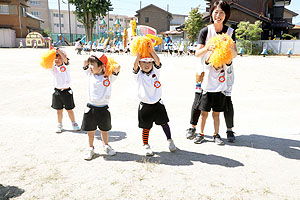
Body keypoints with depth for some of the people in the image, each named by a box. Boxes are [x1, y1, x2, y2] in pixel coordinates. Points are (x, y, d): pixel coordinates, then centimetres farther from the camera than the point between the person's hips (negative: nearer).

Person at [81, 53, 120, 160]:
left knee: (104, 130, 17)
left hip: (103, 108, -1)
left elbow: (117, 67, -18)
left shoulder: (109, 77, -7)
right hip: (91, 108, 1)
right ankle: (91, 148, 31)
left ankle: (106, 145, 38)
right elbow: (85, 62, 5)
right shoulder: (90, 74, 0)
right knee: (90, 131, 12)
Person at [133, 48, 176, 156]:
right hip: (145, 105, -1)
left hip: (157, 103, 2)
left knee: (164, 123, 13)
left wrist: (151, 50, -20)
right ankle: (146, 145, 25)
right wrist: (139, 53, -23)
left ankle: (169, 140, 34)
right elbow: (135, 66, -23)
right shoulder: (139, 75, -4)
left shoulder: (155, 71, 0)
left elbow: (158, 61, -16)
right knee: (146, 128, 6)